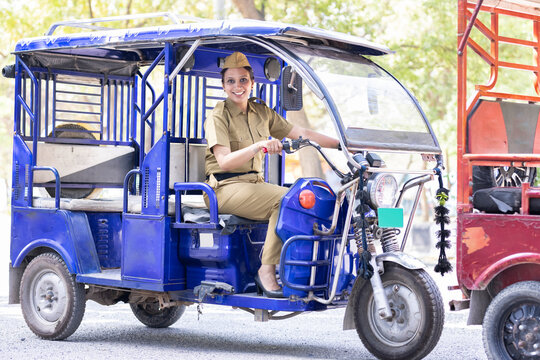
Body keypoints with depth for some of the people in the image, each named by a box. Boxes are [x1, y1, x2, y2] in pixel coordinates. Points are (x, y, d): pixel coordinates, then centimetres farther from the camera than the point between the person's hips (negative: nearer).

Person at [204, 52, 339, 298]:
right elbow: (224, 161, -20)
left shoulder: (262, 112, 14)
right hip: (226, 188, -6)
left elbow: (303, 134, 12)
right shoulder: (218, 117, -5)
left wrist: (344, 145, 4)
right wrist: (259, 146, -33)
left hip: (255, 184, 6)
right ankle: (266, 271, -25)